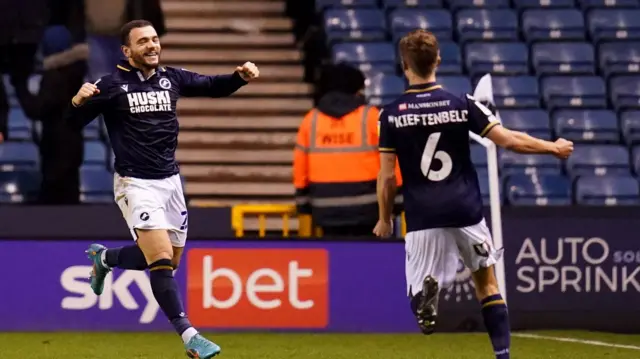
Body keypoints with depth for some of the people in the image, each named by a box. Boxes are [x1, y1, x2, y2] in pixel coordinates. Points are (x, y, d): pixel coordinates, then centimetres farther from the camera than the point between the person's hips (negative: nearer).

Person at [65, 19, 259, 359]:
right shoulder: (112, 85, -8)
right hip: (135, 184, -6)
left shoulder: (171, 79, 5)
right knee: (161, 258, -18)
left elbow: (213, 86, 14)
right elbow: (74, 122, -7)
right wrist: (78, 101, -30)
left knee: (168, 262, 13)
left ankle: (104, 257, 39)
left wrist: (240, 76, -6)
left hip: (169, 181, 6)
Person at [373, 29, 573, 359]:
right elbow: (509, 140, -3)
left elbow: (386, 176, -1)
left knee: (417, 288, 3)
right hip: (466, 210, 1)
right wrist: (554, 148, 12)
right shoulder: (462, 105, -3)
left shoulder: (391, 115, -2)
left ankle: (426, 290, -33)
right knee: (488, 285, 17)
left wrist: (384, 219, 14)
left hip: (423, 217, -1)